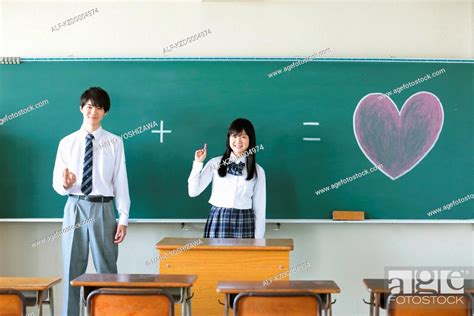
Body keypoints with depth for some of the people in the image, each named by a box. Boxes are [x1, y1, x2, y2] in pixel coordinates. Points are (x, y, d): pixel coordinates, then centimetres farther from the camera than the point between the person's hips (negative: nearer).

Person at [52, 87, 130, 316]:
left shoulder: (115, 143, 3)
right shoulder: (67, 143, 7)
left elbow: (120, 181, 0)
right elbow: (57, 184, 8)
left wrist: (123, 218, -5)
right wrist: (64, 184, -17)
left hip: (102, 208, -1)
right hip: (75, 208, 1)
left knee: (107, 269, 4)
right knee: (72, 269, 7)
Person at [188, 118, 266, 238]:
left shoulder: (258, 171, 4)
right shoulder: (215, 163, 2)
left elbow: (259, 207, 6)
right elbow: (193, 192, -1)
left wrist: (258, 238, 3)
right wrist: (198, 163, -5)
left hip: (244, 223, 0)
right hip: (218, 221, 0)